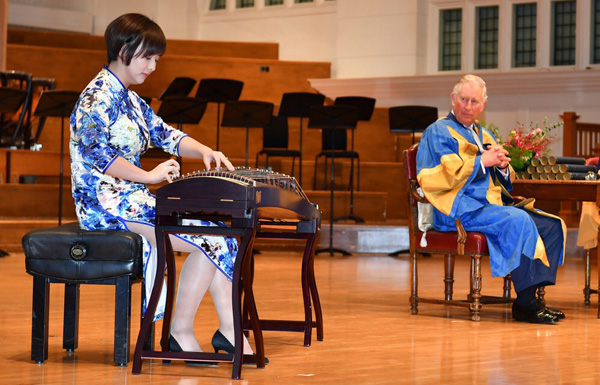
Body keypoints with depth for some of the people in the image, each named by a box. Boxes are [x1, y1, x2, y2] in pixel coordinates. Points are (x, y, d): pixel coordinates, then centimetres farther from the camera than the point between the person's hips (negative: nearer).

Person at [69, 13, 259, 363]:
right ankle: (182, 332, -6)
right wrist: (148, 176, -25)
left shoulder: (129, 98, 19)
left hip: (133, 197, 10)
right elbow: (94, 150, -23)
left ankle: (230, 329, -5)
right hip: (108, 202, -10)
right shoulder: (98, 97, -11)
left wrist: (204, 151, -3)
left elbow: (165, 134, 17)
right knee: (211, 240, -16)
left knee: (218, 232, -2)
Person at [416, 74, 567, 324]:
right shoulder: (439, 132, 2)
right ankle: (525, 304, -32)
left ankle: (534, 294, -16)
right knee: (519, 220, -32)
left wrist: (502, 165, 0)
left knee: (553, 225, -8)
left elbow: (506, 182, 23)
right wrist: (482, 161, -12)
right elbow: (446, 175, -14)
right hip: (459, 209, -8)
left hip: (492, 205, 8)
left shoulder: (484, 135, 24)